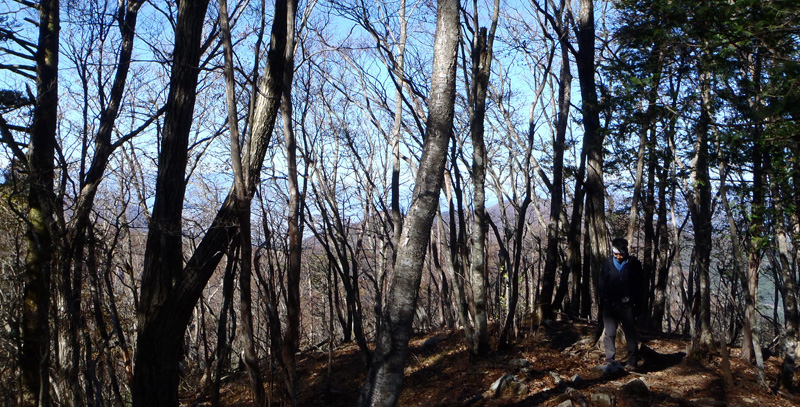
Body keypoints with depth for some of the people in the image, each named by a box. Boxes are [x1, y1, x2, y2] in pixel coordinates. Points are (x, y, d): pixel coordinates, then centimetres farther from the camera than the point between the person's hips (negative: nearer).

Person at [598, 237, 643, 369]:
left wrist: (637, 305, 1)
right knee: (609, 333, -1)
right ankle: (609, 361, 3)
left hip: (627, 305, -1)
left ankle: (632, 362, 11)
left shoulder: (633, 263, 2)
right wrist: (603, 301, -1)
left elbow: (638, 286, 6)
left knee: (630, 333, 4)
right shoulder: (608, 263, 5)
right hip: (610, 304, 1)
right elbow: (602, 284, 9)